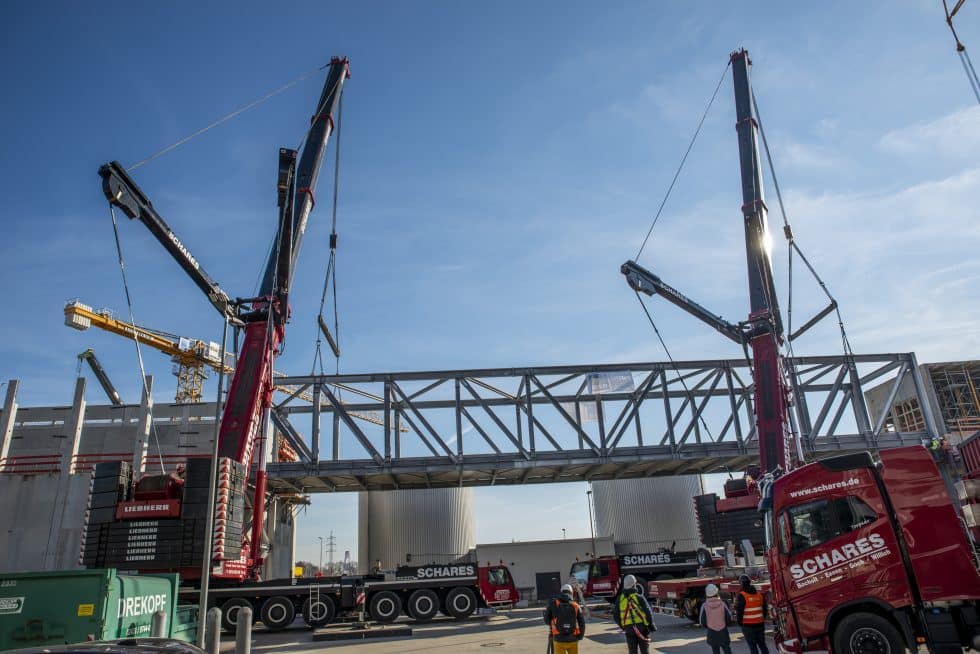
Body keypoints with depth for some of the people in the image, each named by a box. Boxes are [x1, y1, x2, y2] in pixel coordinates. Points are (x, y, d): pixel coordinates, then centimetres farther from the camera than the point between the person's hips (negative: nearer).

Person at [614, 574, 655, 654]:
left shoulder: (619, 599, 0)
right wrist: (651, 625, 5)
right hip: (641, 627, -2)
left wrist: (623, 627, 19)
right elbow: (648, 612, -11)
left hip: (629, 629, 2)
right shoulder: (639, 597, -9)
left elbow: (616, 617, 4)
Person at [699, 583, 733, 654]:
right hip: (723, 632, 1)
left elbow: (703, 622, -6)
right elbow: (729, 618, -2)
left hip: (712, 633, -1)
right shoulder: (722, 604, -12)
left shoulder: (704, 606, -13)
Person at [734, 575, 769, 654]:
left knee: (752, 646, 3)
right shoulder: (760, 594, 5)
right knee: (762, 645, 17)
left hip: (748, 625, -5)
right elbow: (765, 609, 12)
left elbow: (739, 611, -14)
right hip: (760, 624, 5)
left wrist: (739, 622, 0)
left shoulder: (741, 596, -13)